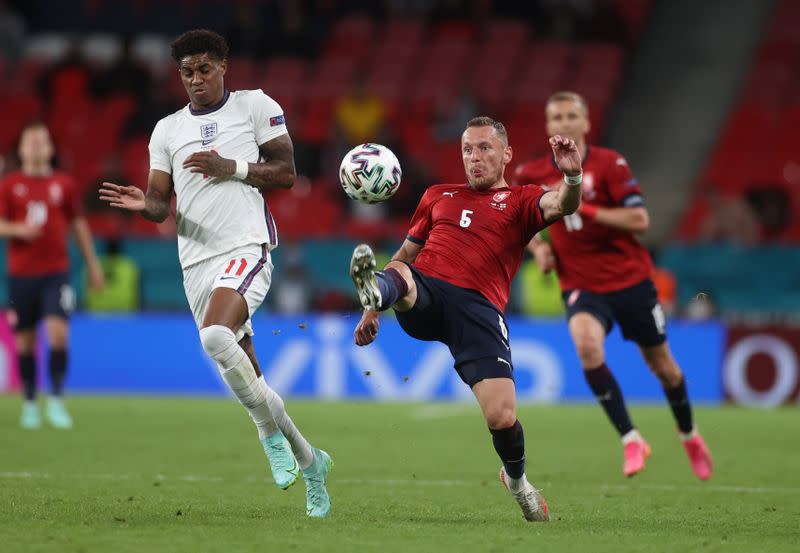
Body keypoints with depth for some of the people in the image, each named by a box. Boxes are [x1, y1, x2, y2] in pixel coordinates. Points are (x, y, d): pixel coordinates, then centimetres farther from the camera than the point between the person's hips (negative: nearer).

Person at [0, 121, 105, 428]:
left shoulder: (63, 184, 7)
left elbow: (79, 225, 14)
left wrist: (92, 264, 14)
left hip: (56, 272, 0)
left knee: (58, 332, -16)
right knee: (25, 340, 3)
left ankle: (56, 401, -9)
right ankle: (30, 404, 15)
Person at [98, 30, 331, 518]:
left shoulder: (255, 106, 4)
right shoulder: (168, 129, 15)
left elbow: (286, 172, 2)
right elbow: (160, 202, 12)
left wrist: (232, 167, -12)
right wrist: (143, 203, -12)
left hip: (246, 248, -5)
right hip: (197, 261, 5)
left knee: (216, 336, -32)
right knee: (246, 379, 5)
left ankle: (270, 432, -15)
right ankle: (308, 459, 22)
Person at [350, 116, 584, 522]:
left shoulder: (519, 201, 17)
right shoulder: (438, 195, 29)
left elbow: (560, 206, -6)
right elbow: (405, 255, 35)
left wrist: (572, 177, -29)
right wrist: (372, 310, 28)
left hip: (478, 307, -3)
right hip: (423, 295, 3)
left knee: (502, 418, -13)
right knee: (397, 274, -34)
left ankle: (517, 480, 18)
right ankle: (376, 290, -70)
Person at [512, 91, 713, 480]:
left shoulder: (609, 164, -9)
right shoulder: (531, 175, 0)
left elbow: (639, 219, -17)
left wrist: (583, 208, -25)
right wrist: (538, 246, 0)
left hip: (630, 278, -1)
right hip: (580, 284, 1)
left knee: (662, 364, 12)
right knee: (587, 345, -31)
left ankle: (689, 436, 41)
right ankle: (631, 440, -22)